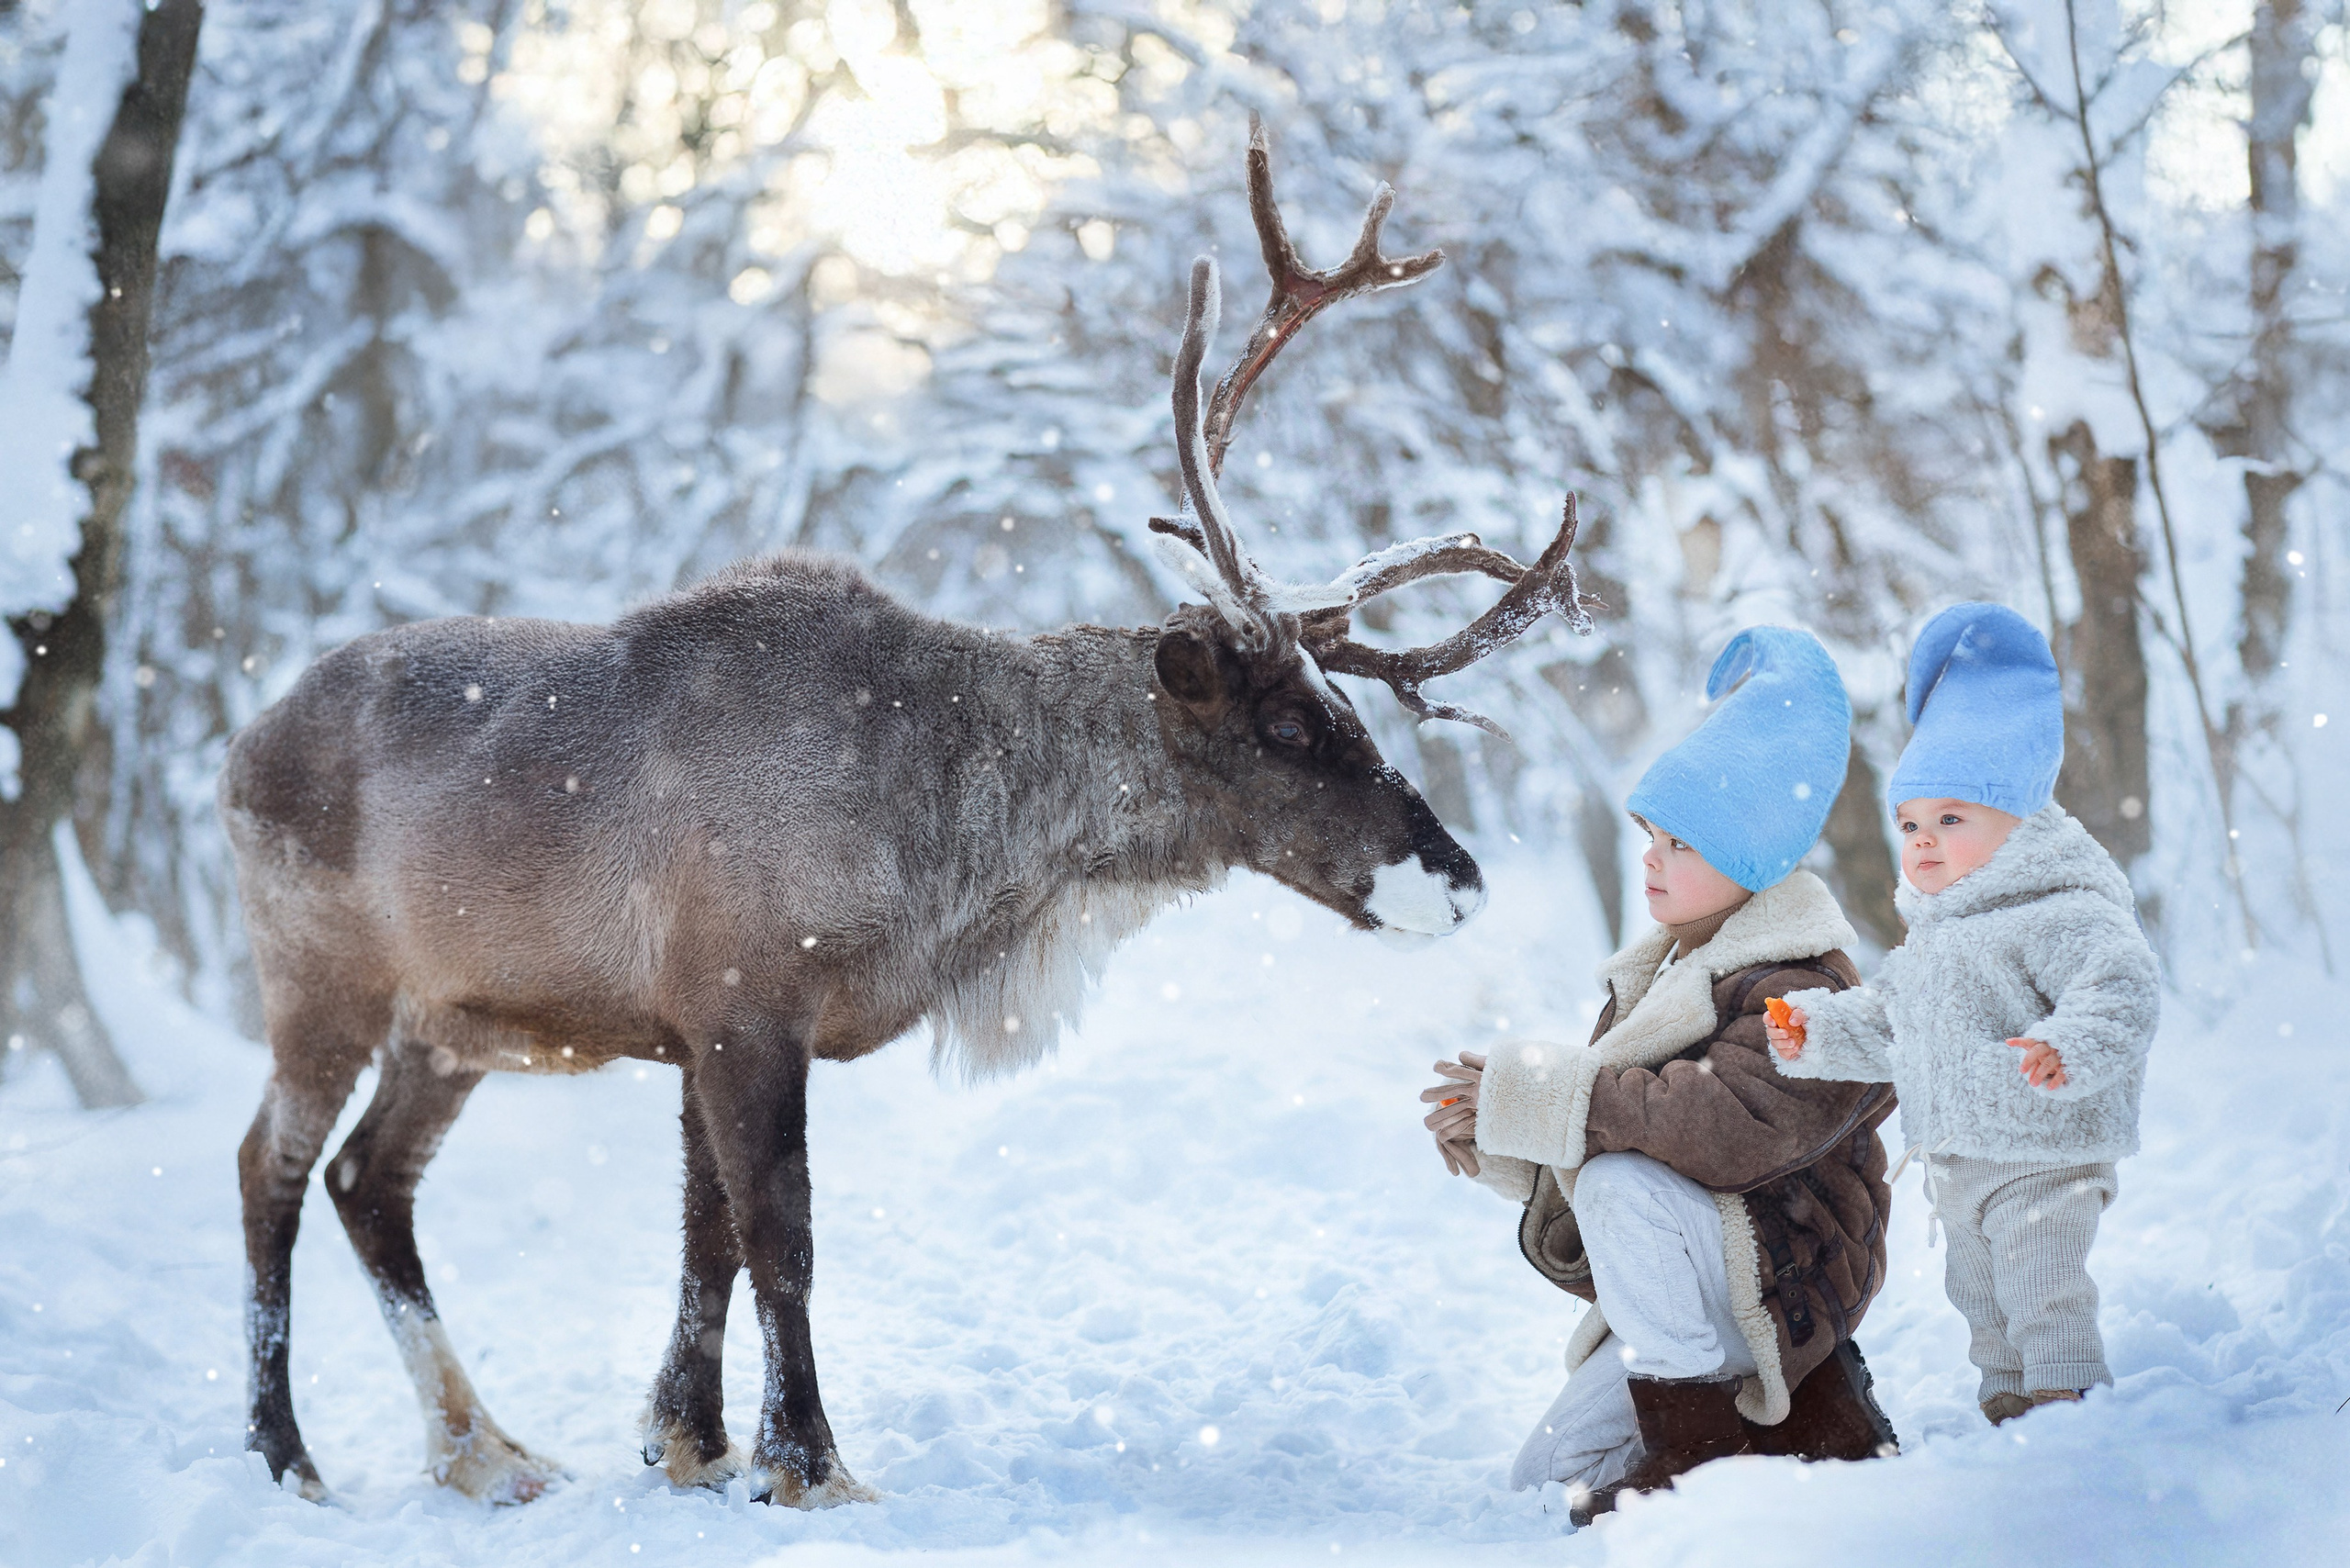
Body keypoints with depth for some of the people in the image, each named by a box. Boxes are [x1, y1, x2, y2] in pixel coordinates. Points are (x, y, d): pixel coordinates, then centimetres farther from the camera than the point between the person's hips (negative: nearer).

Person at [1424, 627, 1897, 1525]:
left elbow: (1733, 1124, -37)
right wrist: (1498, 1135, -8)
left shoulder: (1798, 991, -19)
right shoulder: (1666, 974, 11)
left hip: (1787, 1273, -10)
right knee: (1541, 1484, 12)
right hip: (1695, 1295, 10)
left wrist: (1538, 1097, -31)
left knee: (1620, 1181, -35)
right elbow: (1602, 1117, 14)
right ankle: (1812, 1413, 15)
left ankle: (1694, 1430, -21)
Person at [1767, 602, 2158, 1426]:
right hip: (1957, 1165, 9)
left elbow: (2120, 990, -29)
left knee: (2044, 1296, -8)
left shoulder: (2063, 914, -17)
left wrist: (2068, 1049, -44)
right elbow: (1885, 1025, 22)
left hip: (2043, 1157, -9)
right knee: (1981, 1297, 20)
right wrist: (1818, 1031, 11)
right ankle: (2006, 1400, 34)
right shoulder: (1931, 935, 13)